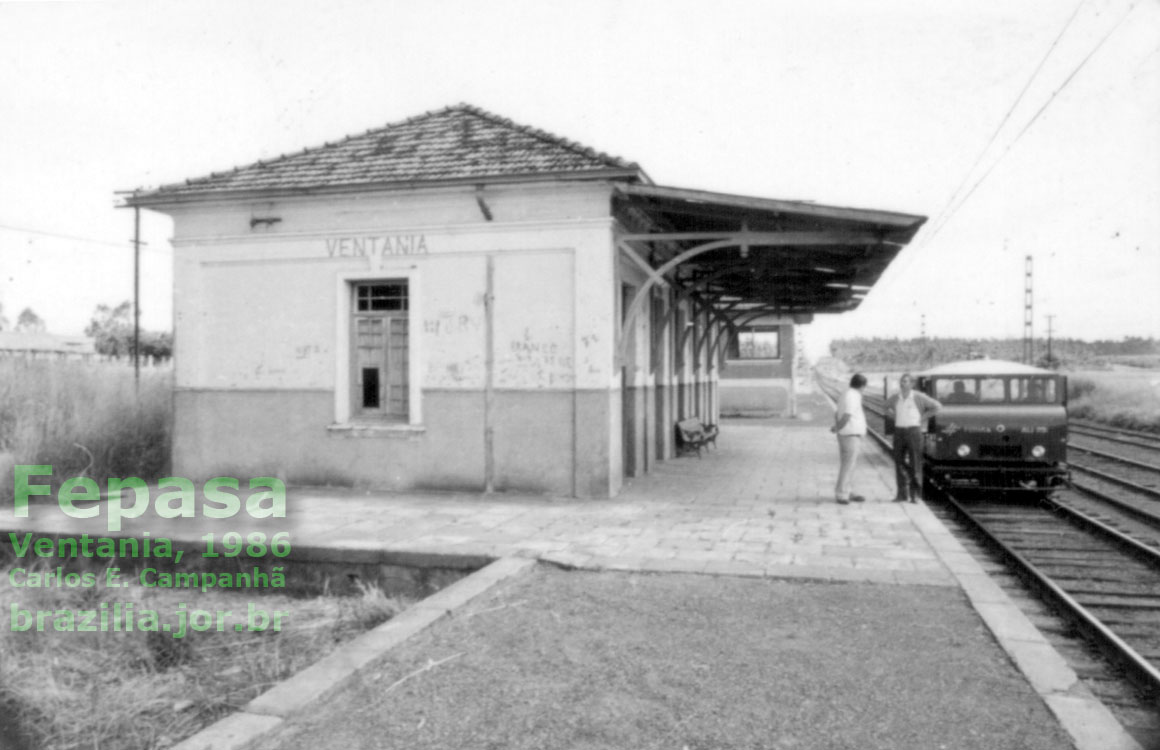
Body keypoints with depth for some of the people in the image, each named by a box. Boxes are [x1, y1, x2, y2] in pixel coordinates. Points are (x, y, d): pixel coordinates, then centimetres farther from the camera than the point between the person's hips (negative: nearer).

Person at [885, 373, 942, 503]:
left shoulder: (919, 397, -5)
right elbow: (887, 406, 29)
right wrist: (890, 413, 10)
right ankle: (902, 493, 9)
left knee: (915, 463, -3)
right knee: (899, 462, 3)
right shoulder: (894, 398, 7)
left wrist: (923, 417, -2)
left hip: (914, 430, -4)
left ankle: (914, 494, 3)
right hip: (899, 431, 4)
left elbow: (937, 406, -1)